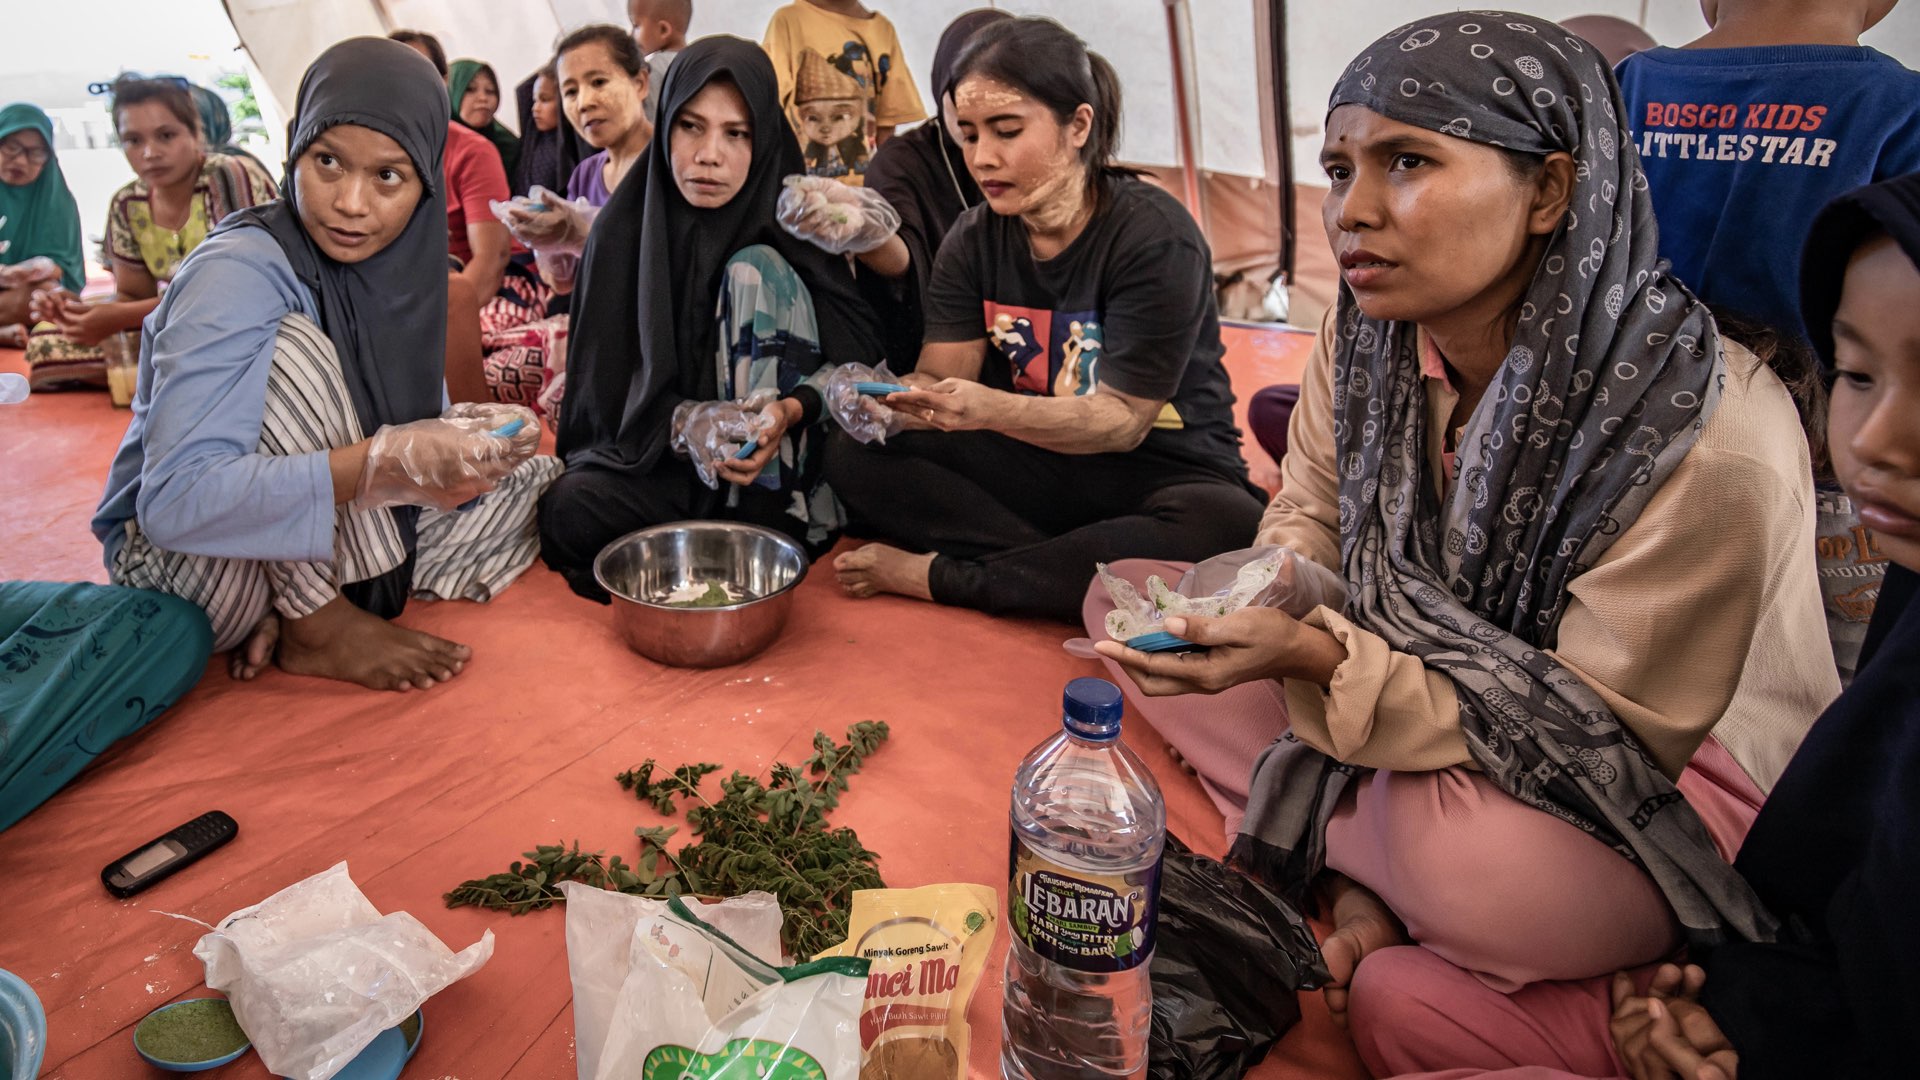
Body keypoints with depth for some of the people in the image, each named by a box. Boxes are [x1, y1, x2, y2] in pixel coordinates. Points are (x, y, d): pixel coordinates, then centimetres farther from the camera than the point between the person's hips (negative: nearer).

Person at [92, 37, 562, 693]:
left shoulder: (400, 264, -3)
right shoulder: (239, 274, -24)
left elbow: (416, 430, 1)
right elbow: (174, 501, -33)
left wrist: (453, 441, -23)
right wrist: (386, 461, -41)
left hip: (347, 542, 7)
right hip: (177, 555, -7)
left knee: (538, 484, 2)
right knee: (291, 346, -28)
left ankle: (309, 609, -7)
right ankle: (318, 628, -17)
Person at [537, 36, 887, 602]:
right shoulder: (625, 226, -4)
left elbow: (858, 354, -9)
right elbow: (611, 375, -4)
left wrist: (791, 409, -31)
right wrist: (686, 418, -26)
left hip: (774, 455, -1)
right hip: (655, 447, 1)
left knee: (755, 271, -22)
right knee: (568, 510, -29)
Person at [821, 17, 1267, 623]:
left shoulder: (1156, 238, -16)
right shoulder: (975, 238, 1)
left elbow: (1122, 420, -19)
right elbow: (939, 379, -4)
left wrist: (993, 410, -35)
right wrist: (886, 400, -28)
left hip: (1155, 474, -3)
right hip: (1035, 467, 4)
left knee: (1225, 529, -39)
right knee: (854, 455, -15)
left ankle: (934, 575, -26)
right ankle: (1070, 572, -22)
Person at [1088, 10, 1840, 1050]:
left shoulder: (1712, 439, -30)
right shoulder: (1370, 332, -11)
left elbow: (1599, 733, -25)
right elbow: (1308, 525, 1)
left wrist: (1321, 662, -37)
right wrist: (1262, 625, -22)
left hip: (1680, 768, -5)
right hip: (1427, 671, 5)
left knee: (1475, 869, -39)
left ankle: (1332, 836, -3)